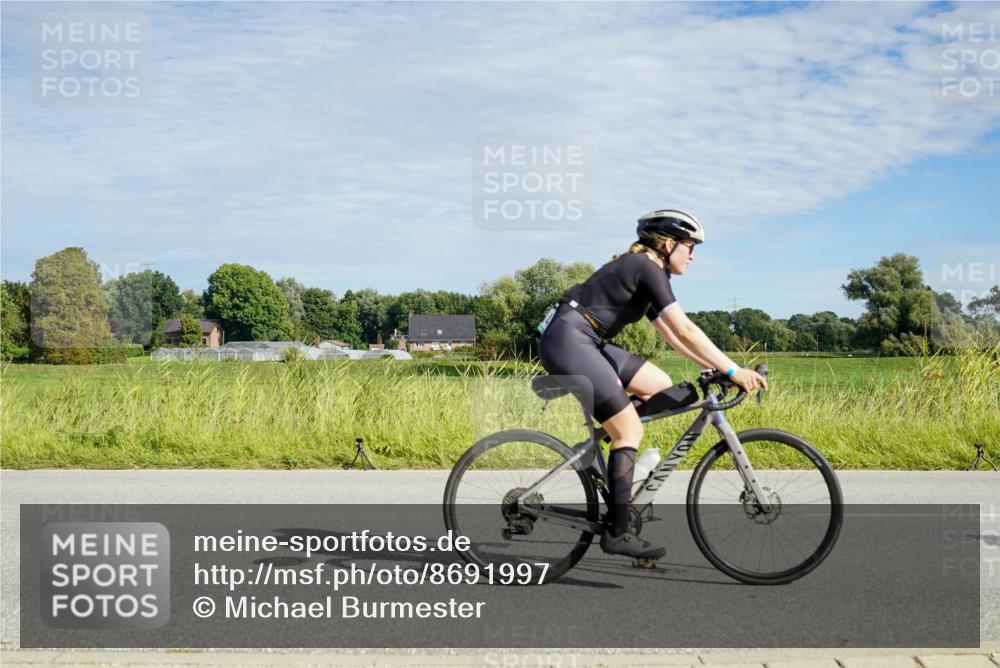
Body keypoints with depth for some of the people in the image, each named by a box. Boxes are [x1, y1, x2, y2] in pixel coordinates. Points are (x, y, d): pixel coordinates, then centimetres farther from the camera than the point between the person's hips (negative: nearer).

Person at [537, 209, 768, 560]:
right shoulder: (648, 268, -10)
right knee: (630, 429, -8)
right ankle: (617, 533, -5)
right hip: (568, 339, -10)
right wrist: (733, 370, -17)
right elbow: (684, 331, -18)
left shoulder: (640, 269, 19)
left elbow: (672, 336, 20)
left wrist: (717, 367, 14)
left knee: (660, 385, 8)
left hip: (586, 342, 10)